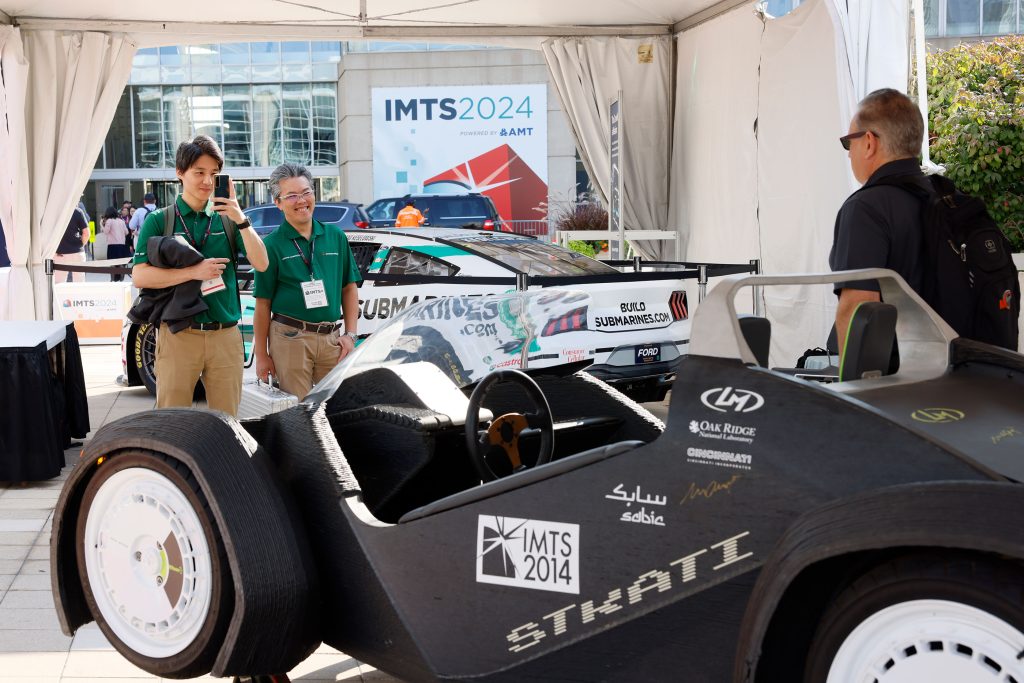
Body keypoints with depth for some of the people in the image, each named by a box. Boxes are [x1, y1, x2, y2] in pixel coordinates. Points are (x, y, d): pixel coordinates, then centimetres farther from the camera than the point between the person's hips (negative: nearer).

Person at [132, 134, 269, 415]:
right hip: (178, 336, -2)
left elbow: (261, 264, 0)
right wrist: (194, 272, -15)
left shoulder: (225, 217, 9)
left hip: (225, 336, 2)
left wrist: (242, 221, -13)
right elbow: (140, 276, -6)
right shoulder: (159, 220, 4)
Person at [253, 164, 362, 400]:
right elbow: (263, 304, -1)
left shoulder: (335, 236, 10)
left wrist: (350, 334, 5)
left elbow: (350, 288, 14)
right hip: (290, 338, -3)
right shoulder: (272, 245, -1)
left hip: (331, 338, 3)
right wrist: (261, 355, -3)